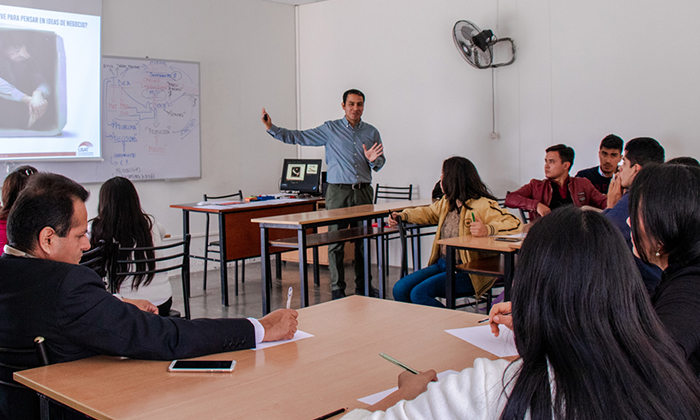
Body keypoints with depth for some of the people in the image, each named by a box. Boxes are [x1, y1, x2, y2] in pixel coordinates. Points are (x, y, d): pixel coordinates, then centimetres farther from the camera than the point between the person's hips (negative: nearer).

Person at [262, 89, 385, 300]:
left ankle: (363, 285, 19)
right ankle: (337, 288, 6)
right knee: (336, 241, -2)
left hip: (363, 191, 3)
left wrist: (373, 160, -10)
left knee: (363, 240, 7)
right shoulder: (330, 129, 3)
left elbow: (380, 162, 12)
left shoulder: (371, 132, 11)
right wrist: (272, 128, -5)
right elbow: (298, 137, 2)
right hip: (338, 192, -3)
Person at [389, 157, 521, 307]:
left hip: (468, 271, -8)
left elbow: (514, 223, -22)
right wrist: (402, 216, 23)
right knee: (400, 289, -7)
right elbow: (429, 212, 34)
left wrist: (487, 229, -38)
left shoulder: (482, 205, -13)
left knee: (419, 294, -24)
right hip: (442, 264, 8)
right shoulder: (447, 201, 13)